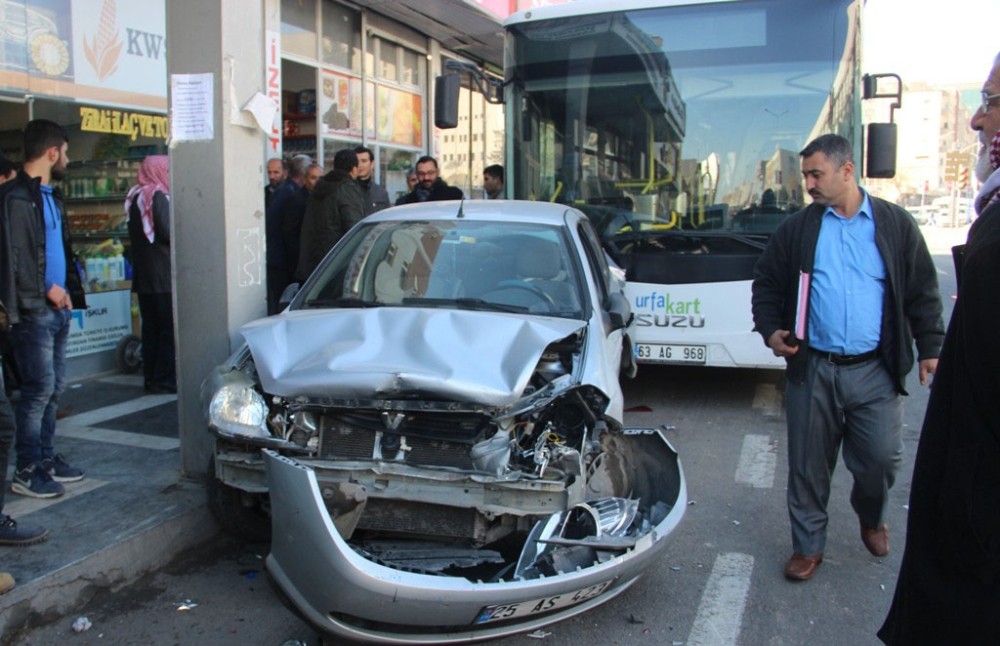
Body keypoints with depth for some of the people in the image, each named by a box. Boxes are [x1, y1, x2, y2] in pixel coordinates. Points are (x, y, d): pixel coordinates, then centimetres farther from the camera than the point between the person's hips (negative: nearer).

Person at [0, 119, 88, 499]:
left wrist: (70, 290, 7)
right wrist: (46, 290, -12)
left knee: (55, 386, 13)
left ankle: (45, 458, 24)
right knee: (40, 388, -6)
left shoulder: (51, 196, 17)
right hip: (34, 310, -8)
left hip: (57, 308, 9)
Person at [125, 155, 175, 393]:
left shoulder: (134, 197, 15)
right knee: (170, 327, -4)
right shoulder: (158, 196, -12)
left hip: (142, 274, 8)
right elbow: (168, 233, -18)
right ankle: (165, 379, -4)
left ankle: (151, 377, 14)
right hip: (163, 274, -8)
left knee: (151, 327, 11)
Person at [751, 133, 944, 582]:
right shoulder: (796, 229, 6)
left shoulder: (895, 224, 4)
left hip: (875, 370, 0)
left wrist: (930, 349, 3)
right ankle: (808, 546, 23)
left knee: (881, 459, 4)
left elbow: (922, 293, 8)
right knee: (809, 465, 6)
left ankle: (871, 518, 37)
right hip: (812, 369, 1)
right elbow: (766, 284, 11)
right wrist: (770, 329, -4)